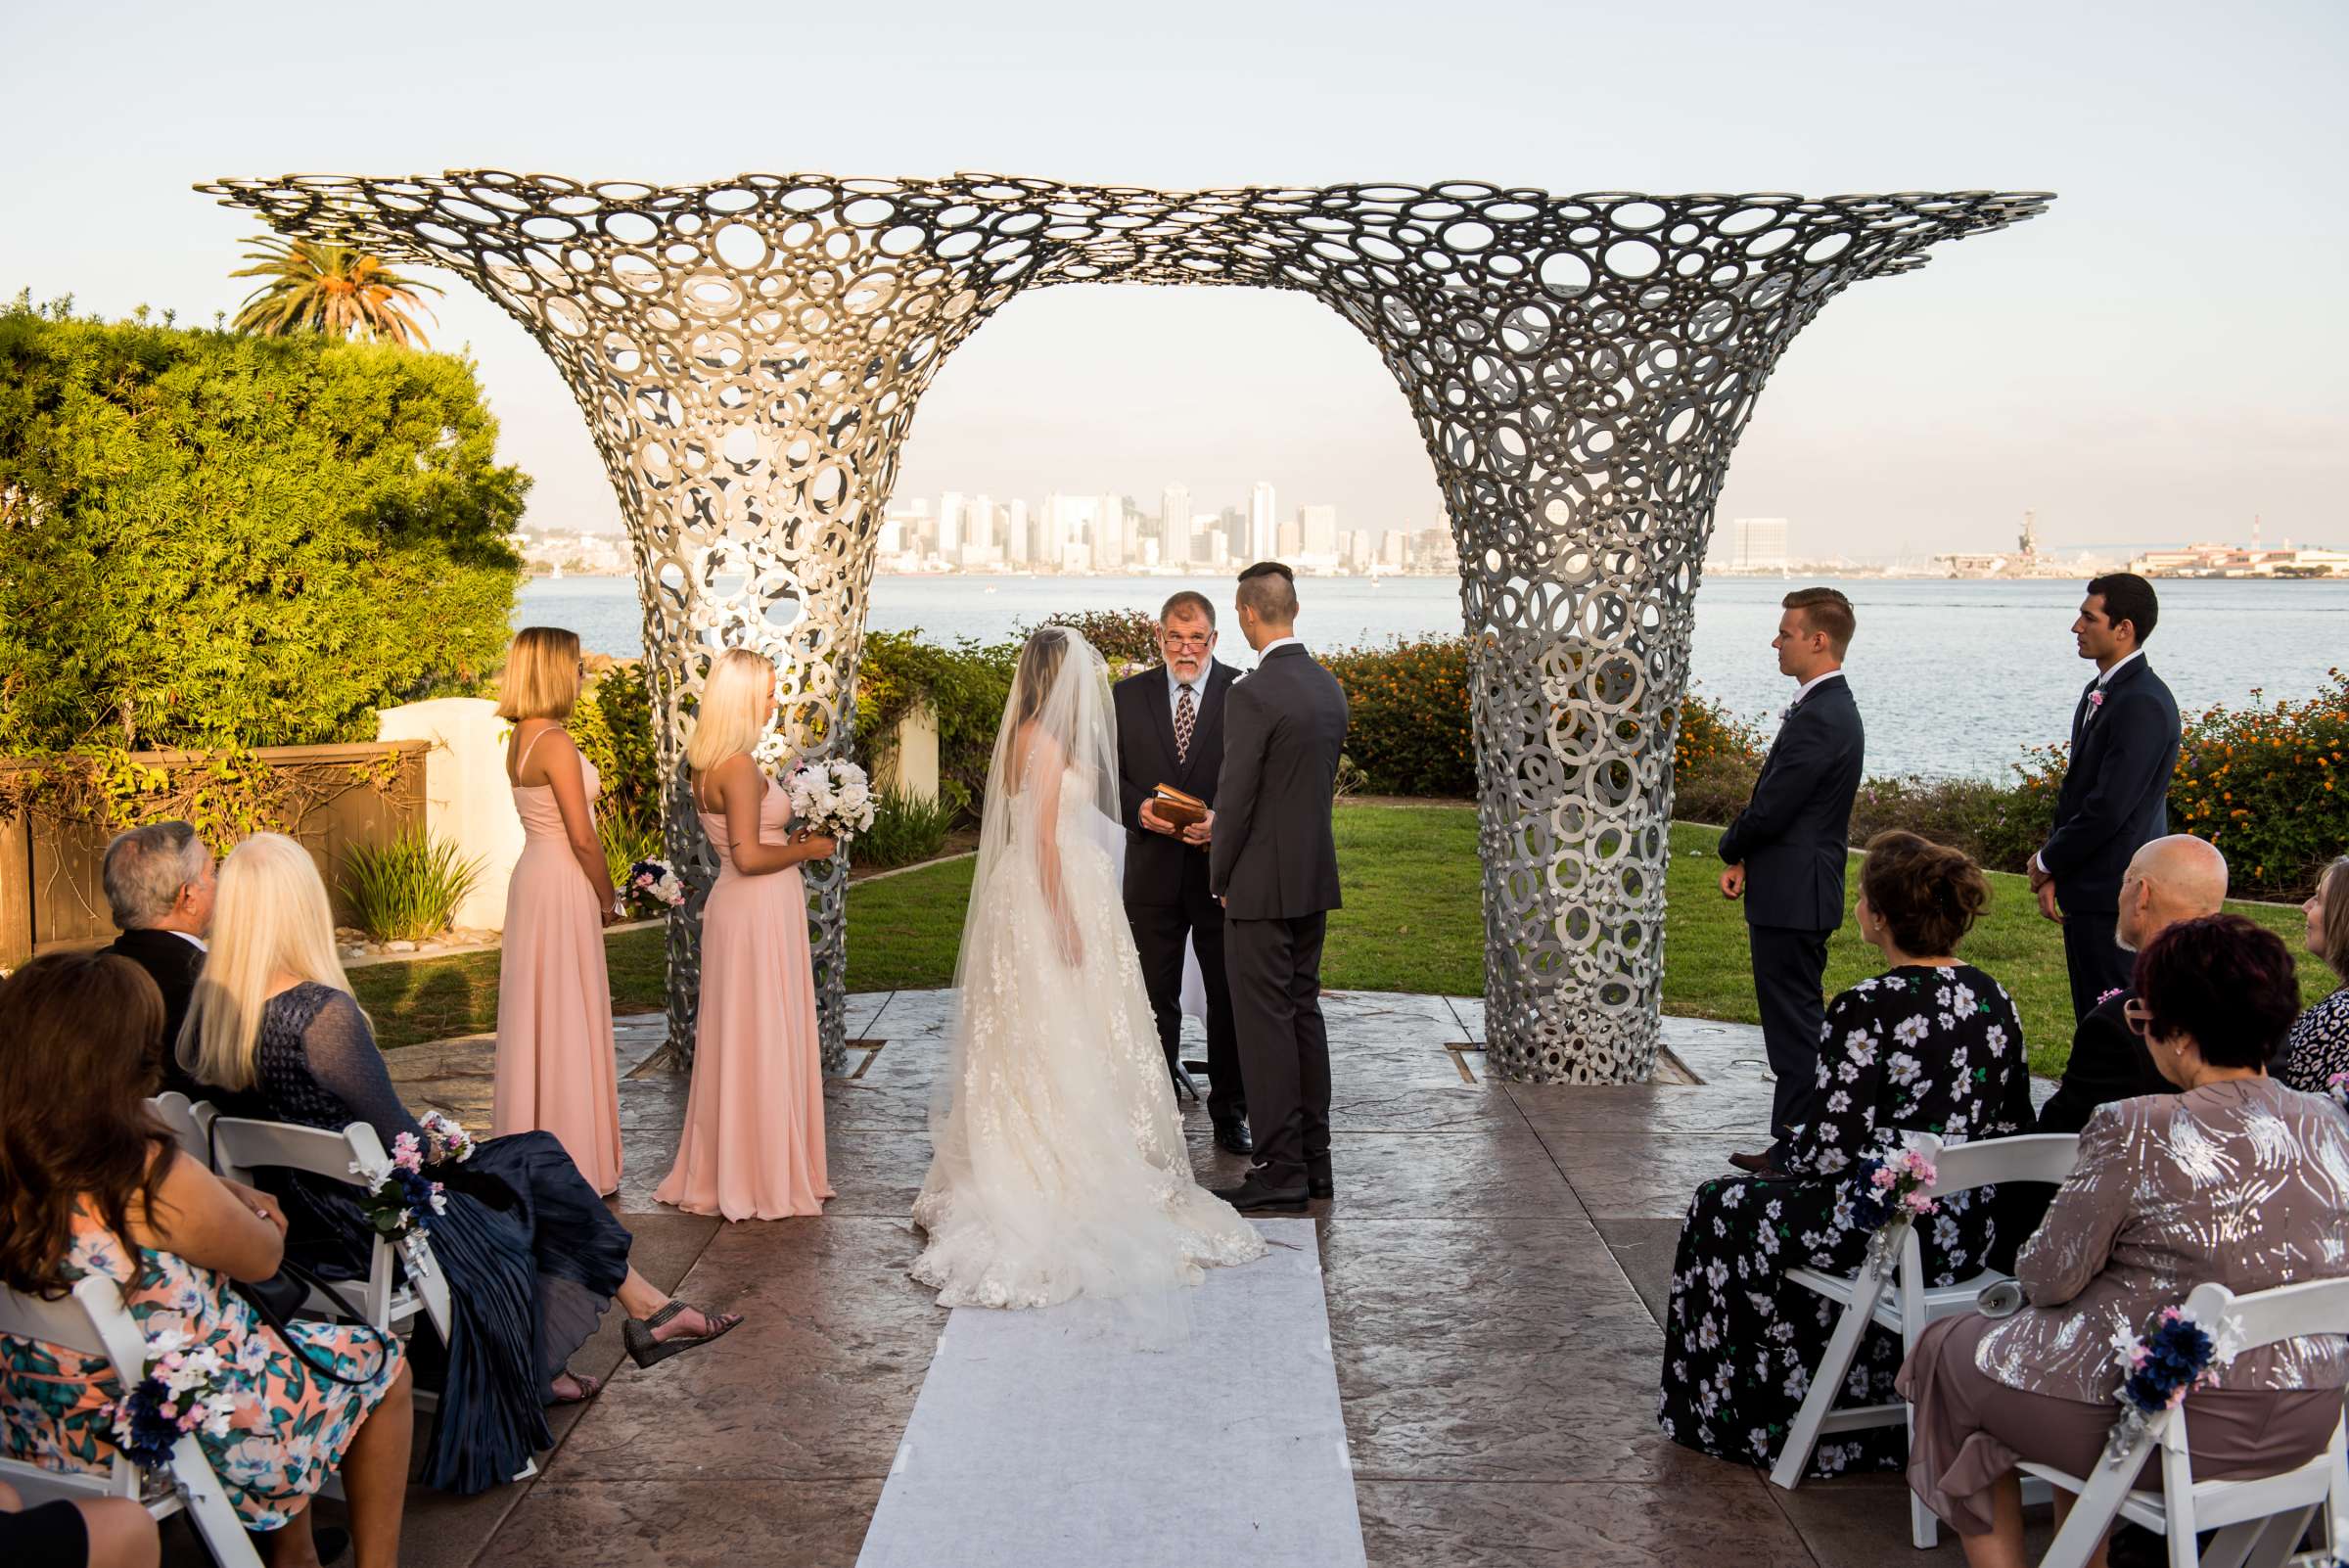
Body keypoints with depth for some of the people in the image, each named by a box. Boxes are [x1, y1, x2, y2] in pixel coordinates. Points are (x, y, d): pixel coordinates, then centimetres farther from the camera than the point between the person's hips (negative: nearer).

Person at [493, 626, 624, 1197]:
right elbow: (582, 837, -19)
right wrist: (607, 898, -6)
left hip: (531, 873, 9)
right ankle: (571, 1156, 8)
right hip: (564, 884, -9)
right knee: (567, 1021, -1)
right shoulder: (556, 742, -19)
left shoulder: (519, 739, 9)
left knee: (534, 1014, 15)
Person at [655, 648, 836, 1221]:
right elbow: (748, 857, -23)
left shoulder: (710, 764, 11)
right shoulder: (739, 767, -19)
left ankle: (722, 1170, 25)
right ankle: (759, 1177, 8)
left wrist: (791, 840, 10)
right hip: (758, 913, -10)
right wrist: (807, 849, -10)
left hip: (739, 911, 10)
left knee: (737, 1040, 15)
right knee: (762, 1042, -1)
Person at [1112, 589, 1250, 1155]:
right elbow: (1111, 773, 6)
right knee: (1155, 998, 10)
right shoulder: (1129, 695, 6)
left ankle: (1229, 1112, 22)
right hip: (1153, 871, 2)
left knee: (1229, 998, 8)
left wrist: (1223, 820, -21)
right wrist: (1140, 809, -14)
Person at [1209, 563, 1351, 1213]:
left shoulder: (1253, 695, -18)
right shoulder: (1330, 688, 8)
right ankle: (1314, 1160, 20)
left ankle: (1281, 1169, 2)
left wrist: (1220, 879, -3)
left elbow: (1234, 798, -16)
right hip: (1315, 878, 8)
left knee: (1265, 1023, -2)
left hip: (1262, 884, -8)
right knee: (1304, 1012, 14)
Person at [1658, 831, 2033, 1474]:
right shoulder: (1993, 1000, 0)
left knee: (1723, 1207, 19)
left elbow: (1832, 1152, -21)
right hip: (1974, 1234, 8)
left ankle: (1742, 1417, 34)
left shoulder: (1867, 1011, -21)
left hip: (1883, 1238, -7)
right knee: (1783, 1191, 33)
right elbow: (2013, 1127, 8)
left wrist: (1789, 1159, 1)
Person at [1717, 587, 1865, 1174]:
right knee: (1795, 1020, 16)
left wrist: (1731, 850, -1)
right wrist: (1744, 855, 4)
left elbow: (1770, 810, -21)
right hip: (1795, 891, 11)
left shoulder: (1818, 719, -21)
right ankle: (1792, 1147, 25)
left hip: (1793, 896, -11)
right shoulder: (1831, 708, 14)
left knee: (1795, 1022, -3)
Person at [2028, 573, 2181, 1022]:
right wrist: (2054, 873, 9)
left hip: (2113, 895, -10)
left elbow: (2110, 806, -23)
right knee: (2091, 1017, 16)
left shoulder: (2142, 703, -19)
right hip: (2089, 889, 10)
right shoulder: (2100, 691, 13)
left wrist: (2048, 861, -8)